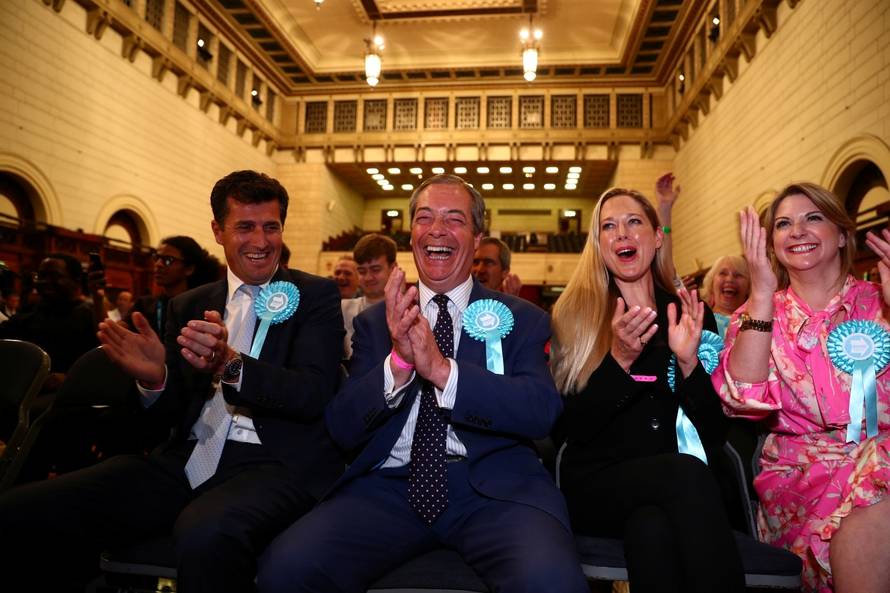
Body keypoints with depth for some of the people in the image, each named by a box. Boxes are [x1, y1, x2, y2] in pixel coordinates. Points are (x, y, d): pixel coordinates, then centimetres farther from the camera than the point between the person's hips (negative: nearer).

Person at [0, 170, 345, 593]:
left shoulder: (316, 296, 4)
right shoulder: (188, 306, 16)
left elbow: (313, 394, -9)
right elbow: (173, 411, 16)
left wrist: (231, 365, -25)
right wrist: (154, 379, -8)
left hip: (276, 463, -4)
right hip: (188, 460, 4)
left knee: (207, 534, -37)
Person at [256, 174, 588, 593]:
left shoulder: (522, 319, 7)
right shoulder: (374, 321, 11)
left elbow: (542, 411, -8)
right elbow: (342, 430, 3)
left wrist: (443, 370, -22)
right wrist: (397, 364, -16)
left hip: (494, 486, -2)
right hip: (389, 484, 3)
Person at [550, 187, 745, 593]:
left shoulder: (692, 315, 8)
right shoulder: (573, 315, 2)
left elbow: (715, 435, 3)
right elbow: (570, 430, -6)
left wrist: (689, 362, -14)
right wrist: (619, 360, -20)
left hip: (683, 485, 1)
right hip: (599, 485, -1)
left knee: (652, 527, -36)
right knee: (686, 473, -34)